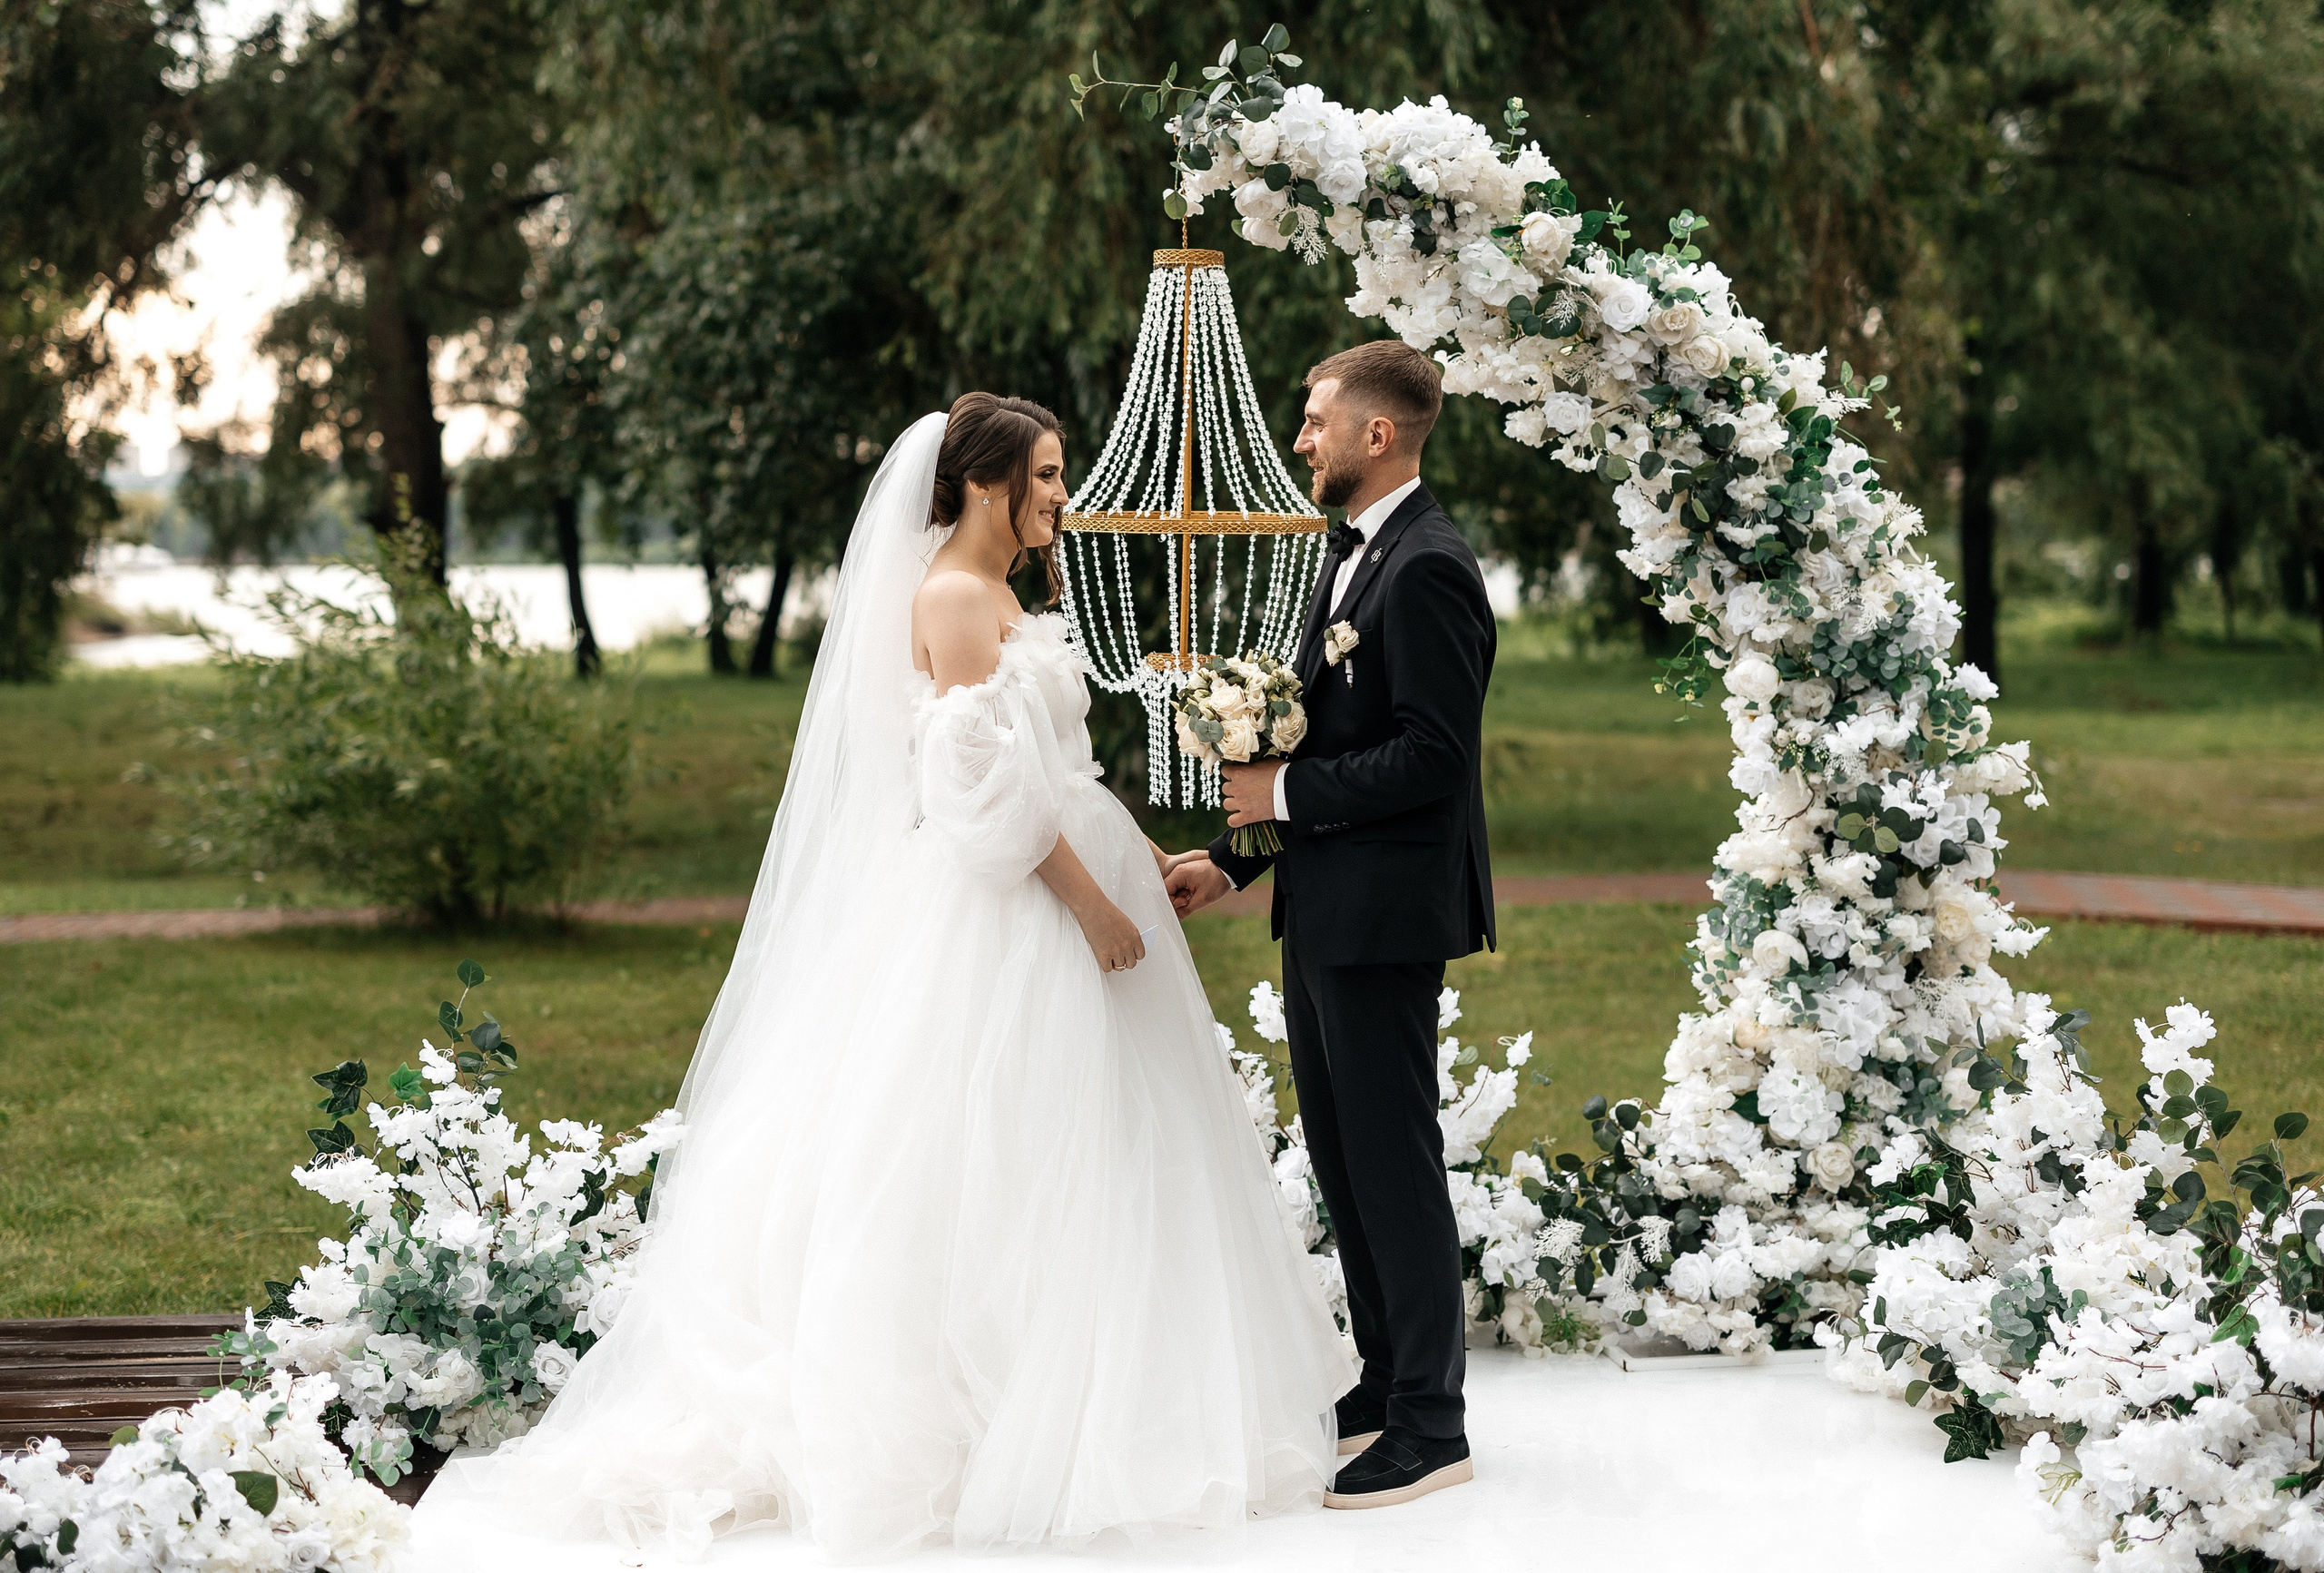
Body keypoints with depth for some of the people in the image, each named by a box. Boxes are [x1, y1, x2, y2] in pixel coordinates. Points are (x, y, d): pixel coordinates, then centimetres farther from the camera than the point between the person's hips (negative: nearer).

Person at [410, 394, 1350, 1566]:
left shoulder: (998, 595, 17)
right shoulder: (952, 597, -13)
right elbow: (989, 782, -20)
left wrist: (1130, 859, 20)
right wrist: (1091, 899, -20)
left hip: (1060, 885, 10)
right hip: (1007, 911, -10)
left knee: (1085, 1153, 11)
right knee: (996, 1161, -6)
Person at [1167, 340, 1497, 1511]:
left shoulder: (1427, 569, -16)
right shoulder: (1349, 557, 15)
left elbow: (1433, 754, -22)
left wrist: (1286, 792, -17)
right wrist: (1237, 857, 16)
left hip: (1384, 913, -10)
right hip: (1324, 911, 10)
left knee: (1393, 1161, -4)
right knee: (1341, 1154, 16)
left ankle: (1429, 1428, 4)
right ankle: (1385, 1381, 28)